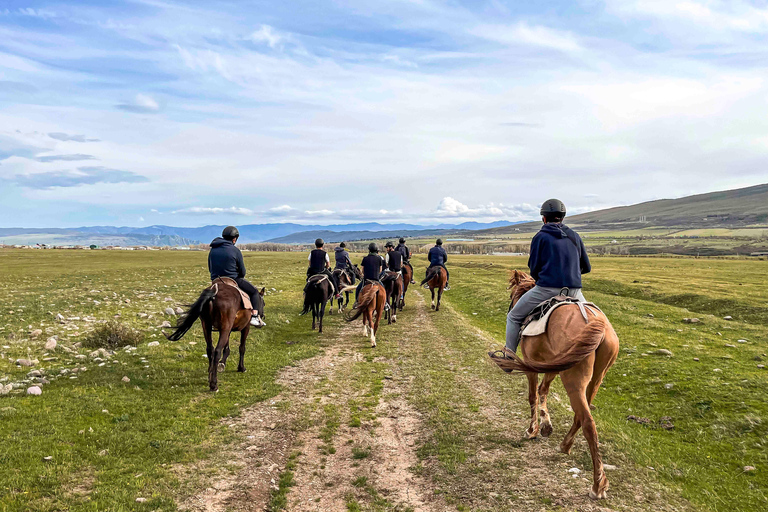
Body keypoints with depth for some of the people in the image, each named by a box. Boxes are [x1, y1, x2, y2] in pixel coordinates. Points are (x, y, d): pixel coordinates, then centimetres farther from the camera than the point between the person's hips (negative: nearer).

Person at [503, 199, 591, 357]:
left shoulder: (540, 236, 1)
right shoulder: (575, 236, 14)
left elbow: (534, 268, 1)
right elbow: (586, 267, 18)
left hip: (546, 289, -4)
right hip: (574, 290, 4)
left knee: (514, 317, 12)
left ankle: (509, 355, 9)